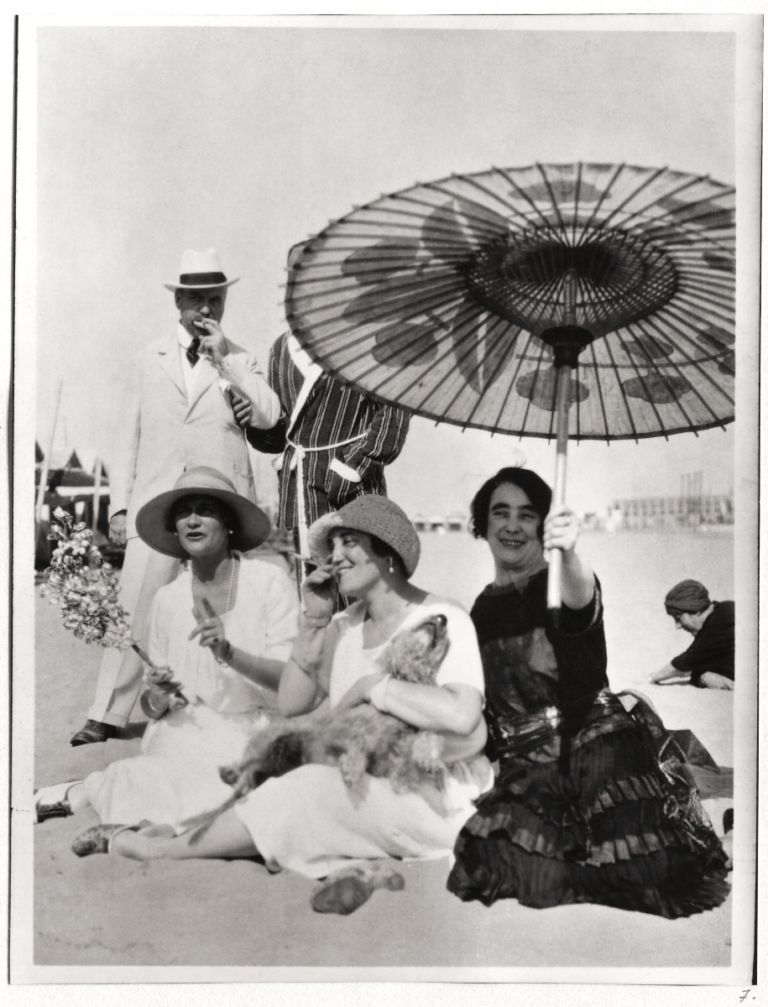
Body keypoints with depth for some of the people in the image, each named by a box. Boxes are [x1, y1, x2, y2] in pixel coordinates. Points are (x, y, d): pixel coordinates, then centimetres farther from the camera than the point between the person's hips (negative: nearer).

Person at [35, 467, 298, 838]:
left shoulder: (269, 581, -6)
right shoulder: (167, 599, 5)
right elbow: (153, 704, 10)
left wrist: (228, 652, -26)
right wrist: (158, 698, -13)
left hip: (253, 734, -1)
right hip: (188, 733, 2)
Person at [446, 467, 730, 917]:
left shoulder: (560, 583, -3)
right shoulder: (483, 608, 12)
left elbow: (582, 601, -31)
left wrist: (570, 553, -52)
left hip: (596, 747, -4)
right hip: (527, 768, 4)